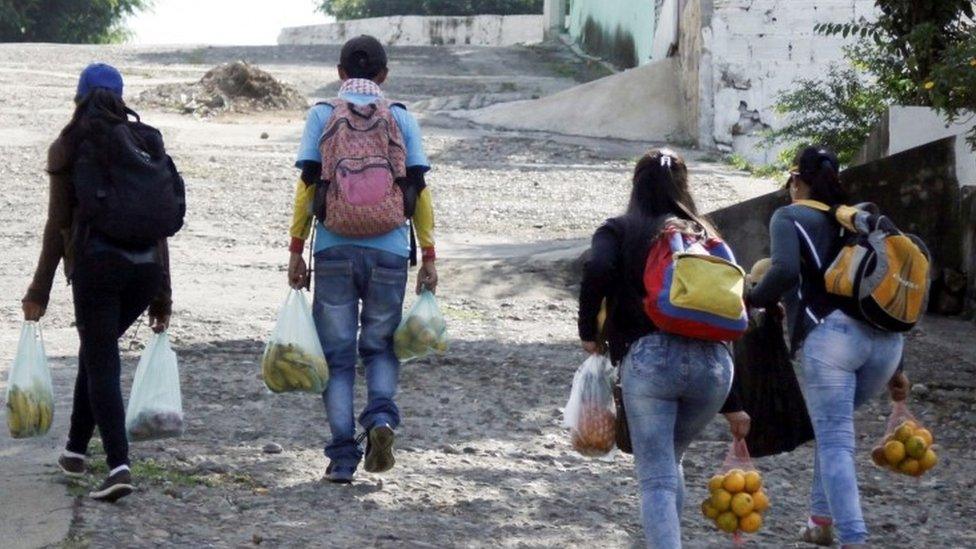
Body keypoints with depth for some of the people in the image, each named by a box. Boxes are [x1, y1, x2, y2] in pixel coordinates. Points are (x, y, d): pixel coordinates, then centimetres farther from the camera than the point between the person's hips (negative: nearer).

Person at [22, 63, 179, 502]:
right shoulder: (146, 142, 12)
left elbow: (59, 224, -2)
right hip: (146, 264, 4)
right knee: (97, 352, 23)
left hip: (95, 263, -4)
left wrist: (40, 290, 2)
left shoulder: (69, 148, 1)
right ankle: (76, 447, 32)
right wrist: (162, 296, 14)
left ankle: (119, 464, -18)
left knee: (101, 363, -3)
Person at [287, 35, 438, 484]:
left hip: (334, 249, -1)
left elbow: (307, 186, -1)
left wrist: (296, 251, 5)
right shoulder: (401, 119, 5)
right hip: (389, 251, 1)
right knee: (381, 346, 16)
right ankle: (381, 415, -13)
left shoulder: (322, 115, 3)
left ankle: (343, 458, 1)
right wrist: (429, 257, 7)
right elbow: (419, 190, 2)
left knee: (338, 354, 7)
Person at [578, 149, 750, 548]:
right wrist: (732, 404, 22)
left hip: (648, 358, -4)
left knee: (657, 480, -4)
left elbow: (597, 271, -13)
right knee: (670, 461, 26)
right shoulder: (706, 235, 20)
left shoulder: (619, 231, 10)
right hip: (711, 364, 4)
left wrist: (588, 332, 2)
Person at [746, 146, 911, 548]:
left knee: (834, 443, -7)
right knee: (834, 425, 26)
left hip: (831, 334, -6)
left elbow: (786, 270, -11)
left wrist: (755, 299, 8)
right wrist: (894, 368, 27)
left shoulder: (789, 217, 9)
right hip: (886, 339, 6)